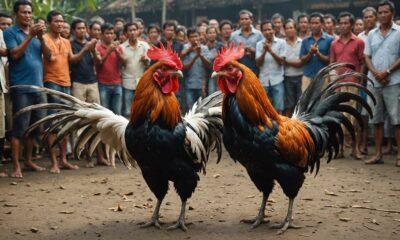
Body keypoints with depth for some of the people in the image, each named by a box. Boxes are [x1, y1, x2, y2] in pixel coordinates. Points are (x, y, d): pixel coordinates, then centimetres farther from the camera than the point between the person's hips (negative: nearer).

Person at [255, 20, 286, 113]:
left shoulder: (281, 42, 1)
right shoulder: (259, 44, 6)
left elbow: (281, 61, -3)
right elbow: (258, 63, 0)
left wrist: (270, 51, -15)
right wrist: (264, 51, -15)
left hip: (277, 80, -2)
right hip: (264, 80, 2)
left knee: (278, 109, -1)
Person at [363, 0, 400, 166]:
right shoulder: (372, 34, 14)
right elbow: (367, 57, 10)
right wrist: (376, 73, -7)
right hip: (374, 82, 4)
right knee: (376, 120, 8)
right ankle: (378, 154, 14)